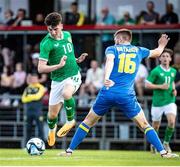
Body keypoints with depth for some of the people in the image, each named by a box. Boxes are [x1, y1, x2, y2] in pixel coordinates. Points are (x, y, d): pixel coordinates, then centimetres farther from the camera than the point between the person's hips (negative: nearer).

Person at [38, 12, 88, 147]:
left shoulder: (67, 35, 3)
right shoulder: (46, 43, -15)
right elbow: (41, 68, -19)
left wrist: (77, 60, 5)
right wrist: (59, 65, -30)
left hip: (74, 75, 1)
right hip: (58, 79, -1)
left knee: (66, 94, -34)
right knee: (52, 114, 5)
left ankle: (70, 120, -6)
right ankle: (52, 130, 43)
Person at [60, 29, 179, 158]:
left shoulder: (112, 49, 8)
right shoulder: (138, 50, 15)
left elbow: (110, 60, -15)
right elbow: (157, 53, 33)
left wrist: (106, 77, -32)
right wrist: (162, 45, 57)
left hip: (108, 93, 0)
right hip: (127, 95, 0)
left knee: (88, 122, 14)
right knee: (144, 126, 10)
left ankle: (70, 150, 14)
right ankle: (163, 152, 0)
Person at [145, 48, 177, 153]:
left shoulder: (173, 71, 7)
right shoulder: (156, 71, -10)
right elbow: (147, 85, -10)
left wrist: (174, 89, 6)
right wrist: (160, 86, -19)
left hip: (170, 101, 3)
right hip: (158, 102, -3)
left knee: (172, 122, -18)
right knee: (156, 126, 8)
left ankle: (166, 143, 3)